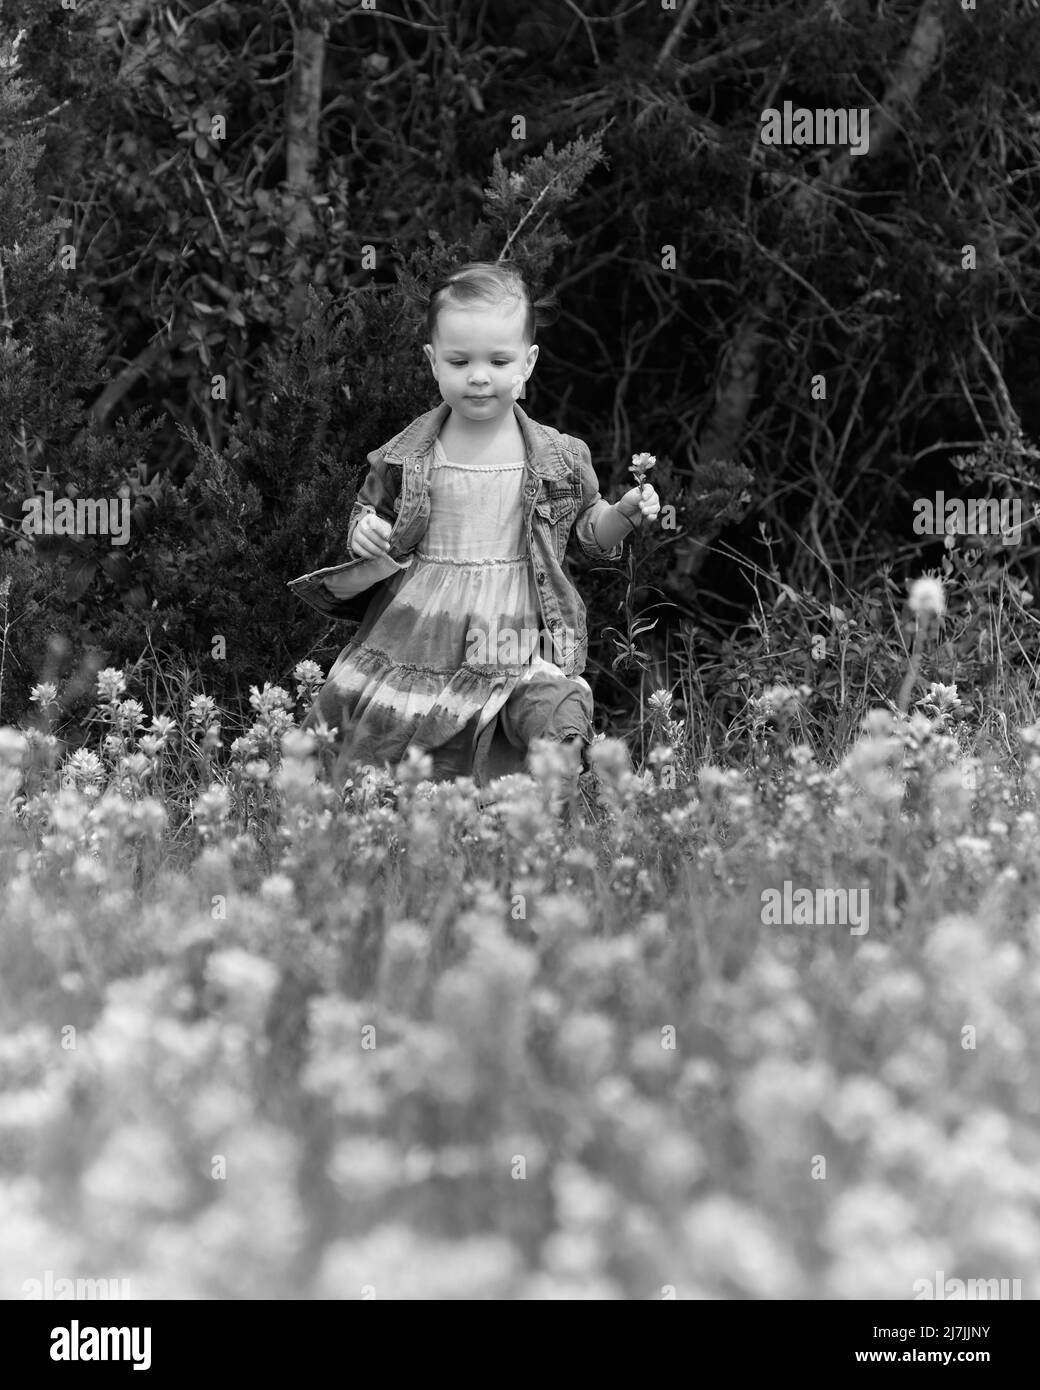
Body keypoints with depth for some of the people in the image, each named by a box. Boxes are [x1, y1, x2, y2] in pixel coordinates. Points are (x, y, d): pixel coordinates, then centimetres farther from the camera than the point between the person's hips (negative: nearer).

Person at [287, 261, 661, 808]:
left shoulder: (560, 459, 2)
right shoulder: (404, 457, 2)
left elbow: (588, 530, 16)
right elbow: (369, 511, 18)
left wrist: (624, 514, -4)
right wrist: (363, 532, -3)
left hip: (520, 642, -1)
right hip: (415, 646, 1)